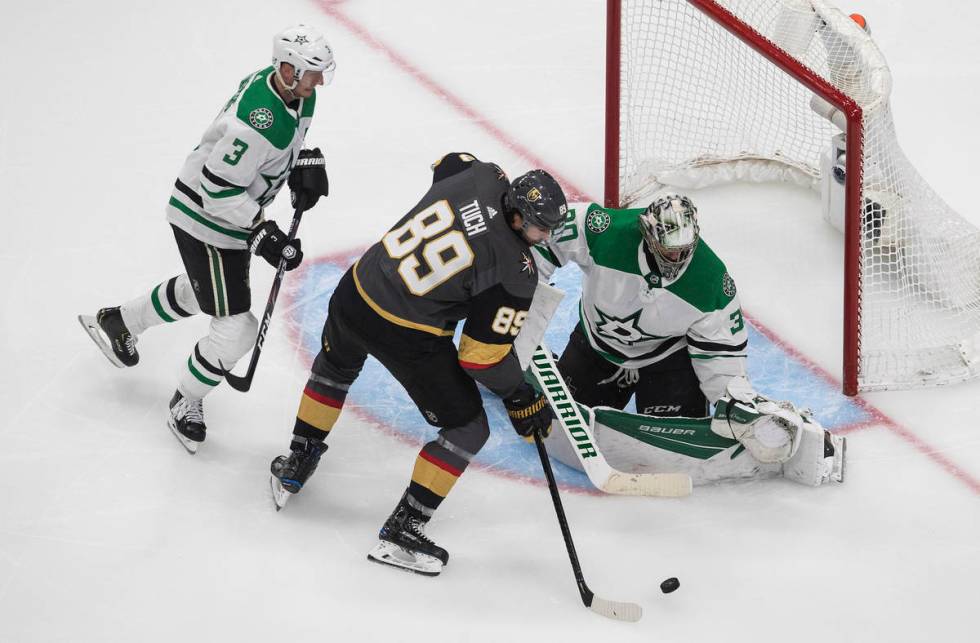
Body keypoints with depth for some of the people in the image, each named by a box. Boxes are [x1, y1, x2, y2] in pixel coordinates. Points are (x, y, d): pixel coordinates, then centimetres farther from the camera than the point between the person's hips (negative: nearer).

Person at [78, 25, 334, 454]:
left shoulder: (295, 91, -7)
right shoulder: (259, 123, -37)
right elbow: (219, 190, -31)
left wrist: (305, 164, 1)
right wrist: (263, 235, -29)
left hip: (235, 211, 10)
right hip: (204, 222, -10)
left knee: (200, 291, 32)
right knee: (236, 328, -6)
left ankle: (116, 322, 55)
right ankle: (186, 403, 20)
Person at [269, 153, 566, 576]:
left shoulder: (479, 177, -8)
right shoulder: (515, 273, -20)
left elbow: (448, 164, 20)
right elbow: (483, 353, -15)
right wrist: (519, 397, 1)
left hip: (354, 294, 6)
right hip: (408, 339, -6)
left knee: (336, 366, 39)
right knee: (468, 429, 11)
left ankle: (296, 463, 52)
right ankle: (401, 531, 13)